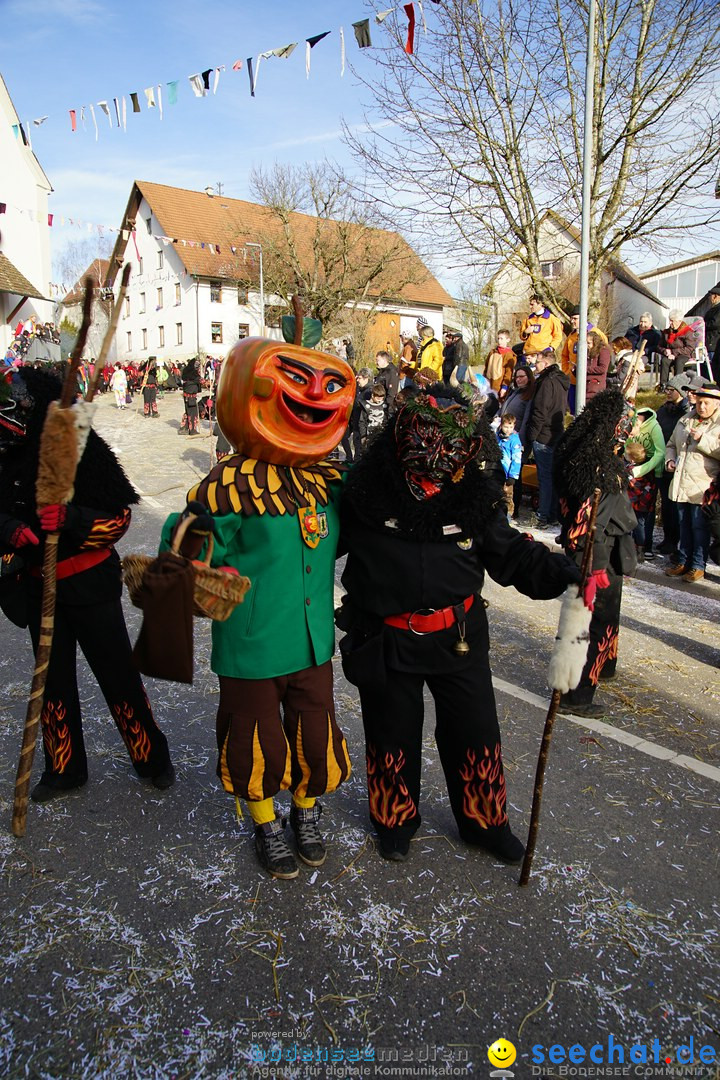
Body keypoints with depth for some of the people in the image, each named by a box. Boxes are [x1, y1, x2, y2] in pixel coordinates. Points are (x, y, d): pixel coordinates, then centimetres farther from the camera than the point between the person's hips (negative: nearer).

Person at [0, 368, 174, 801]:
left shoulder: (82, 450, -15)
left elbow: (118, 517, -14)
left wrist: (70, 519, -30)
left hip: (89, 583, -5)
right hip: (39, 587, 5)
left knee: (117, 674, 4)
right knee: (54, 677, 16)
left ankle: (152, 757, 24)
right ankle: (65, 768, 33)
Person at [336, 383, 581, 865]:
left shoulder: (476, 497, -10)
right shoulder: (365, 488, -15)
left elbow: (512, 554, -1)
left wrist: (566, 573, -14)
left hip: (458, 638, 2)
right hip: (385, 640, -1)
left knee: (475, 734, 15)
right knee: (393, 736, 17)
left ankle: (485, 821, 42)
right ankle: (396, 821, 44)